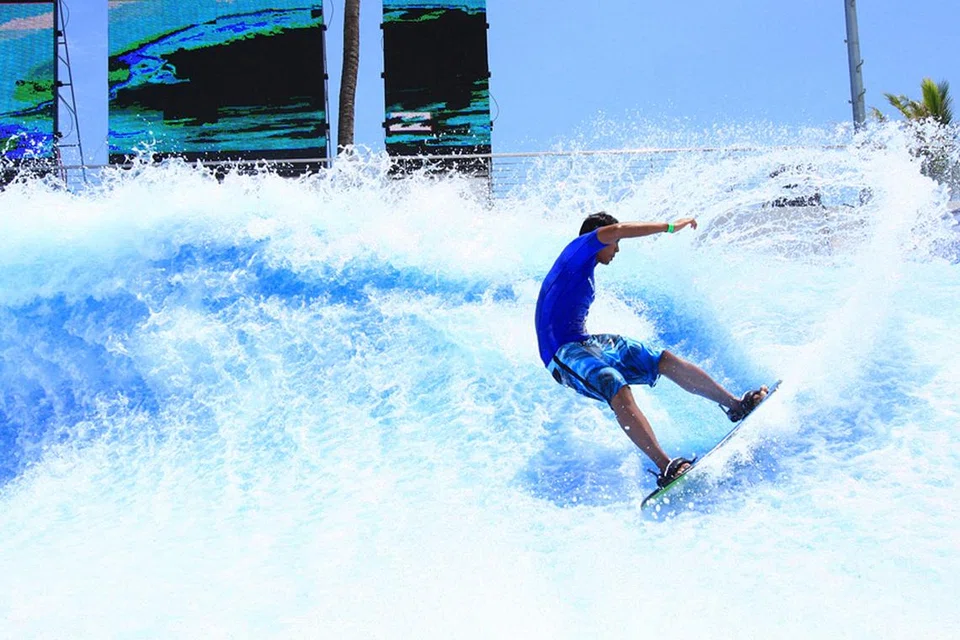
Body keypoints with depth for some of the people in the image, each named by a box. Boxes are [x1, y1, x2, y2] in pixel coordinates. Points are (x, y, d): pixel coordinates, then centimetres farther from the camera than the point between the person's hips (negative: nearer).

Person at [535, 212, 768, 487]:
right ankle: (664, 466, -48)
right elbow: (617, 230, -18)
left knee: (666, 360, 0)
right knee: (619, 391, -35)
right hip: (564, 353, -10)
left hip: (587, 342, 10)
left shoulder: (583, 271, 25)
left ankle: (734, 404, 6)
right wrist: (670, 227, -12)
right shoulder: (577, 250, -2)